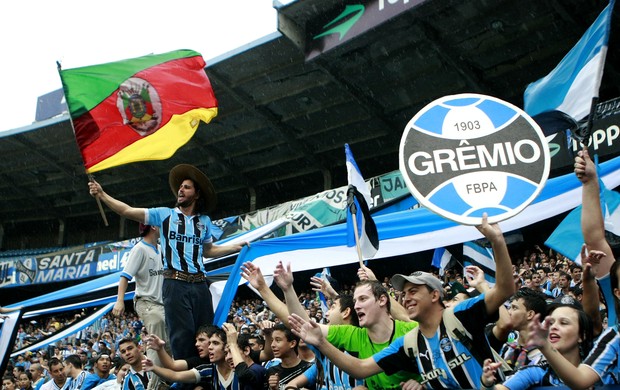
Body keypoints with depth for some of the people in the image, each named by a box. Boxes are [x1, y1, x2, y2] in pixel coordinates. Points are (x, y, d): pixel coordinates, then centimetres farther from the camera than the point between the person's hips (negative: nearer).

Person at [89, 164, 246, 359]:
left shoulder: (204, 221, 14)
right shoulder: (165, 214, 5)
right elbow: (127, 211, 1)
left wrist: (235, 246, 18)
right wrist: (102, 195, -7)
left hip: (199, 284, 4)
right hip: (175, 284, -3)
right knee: (182, 335, -8)